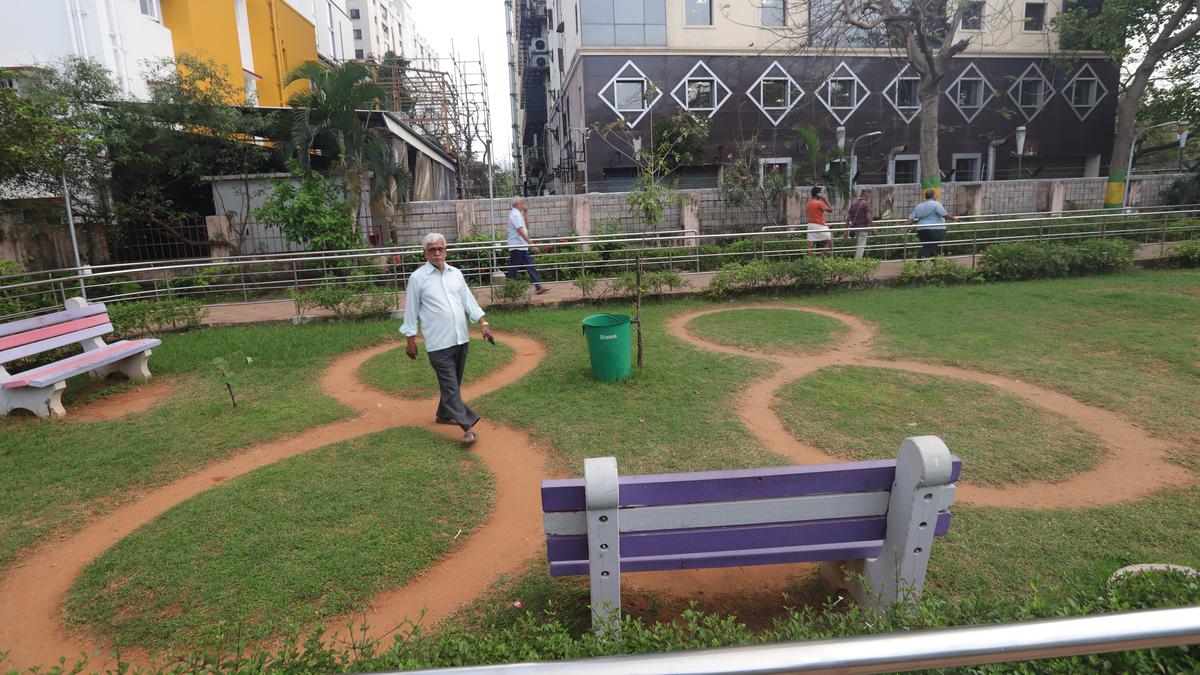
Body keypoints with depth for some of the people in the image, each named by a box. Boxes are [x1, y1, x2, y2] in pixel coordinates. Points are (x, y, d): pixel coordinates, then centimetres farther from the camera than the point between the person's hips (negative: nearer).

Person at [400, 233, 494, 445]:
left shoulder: (455, 273, 10)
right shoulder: (418, 278, -4)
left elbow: (468, 300, 14)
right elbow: (411, 310, -1)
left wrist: (484, 324, 6)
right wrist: (411, 340, -1)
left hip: (461, 338, 6)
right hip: (438, 342, -6)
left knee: (453, 382, 16)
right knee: (450, 385, -7)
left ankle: (444, 414, 35)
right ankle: (467, 426, -9)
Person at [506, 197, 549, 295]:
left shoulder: (518, 214, 16)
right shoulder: (515, 214, -14)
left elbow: (525, 223, 31)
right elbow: (521, 231, -22)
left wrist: (526, 212, 17)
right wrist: (530, 243, -22)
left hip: (522, 247, 10)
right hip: (517, 246, -10)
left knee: (530, 266, 6)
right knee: (513, 269, -4)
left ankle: (538, 287, 6)